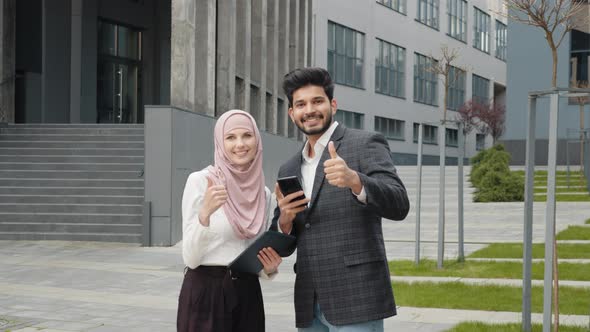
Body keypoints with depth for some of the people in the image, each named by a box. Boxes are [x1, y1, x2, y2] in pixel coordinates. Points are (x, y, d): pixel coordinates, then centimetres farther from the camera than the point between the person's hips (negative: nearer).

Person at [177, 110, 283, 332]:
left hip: (248, 295, 5)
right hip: (205, 294, -5)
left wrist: (269, 268, -6)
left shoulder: (263, 193, 8)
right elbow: (191, 258, -12)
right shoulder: (200, 181, -7)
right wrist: (205, 213, -26)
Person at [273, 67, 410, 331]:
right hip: (309, 306, 6)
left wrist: (354, 180, -32)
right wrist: (285, 219, -3)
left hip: (355, 299, -6)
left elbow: (399, 205, -14)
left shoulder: (365, 144, -1)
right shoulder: (289, 170, 17)